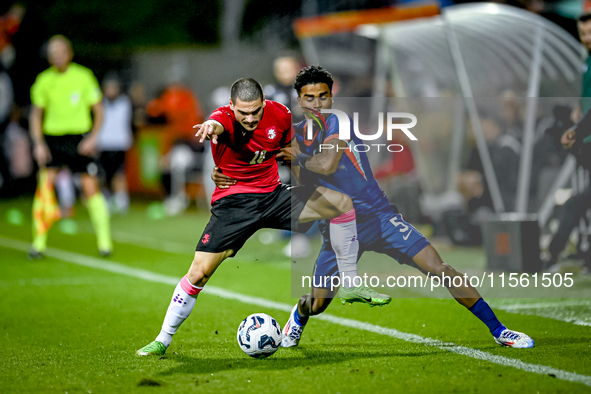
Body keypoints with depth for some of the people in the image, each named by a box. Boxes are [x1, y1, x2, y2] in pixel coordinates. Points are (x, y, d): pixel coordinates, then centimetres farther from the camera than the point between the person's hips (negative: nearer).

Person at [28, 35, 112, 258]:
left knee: (90, 187, -7)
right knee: (45, 186, -8)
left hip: (80, 138, -2)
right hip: (52, 139, 2)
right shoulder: (44, 81, 3)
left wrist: (93, 137, -9)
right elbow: (36, 114, 11)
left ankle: (104, 240, 3)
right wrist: (38, 143, -1)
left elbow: (98, 110, 3)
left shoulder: (83, 76, -3)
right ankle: (39, 242, -1)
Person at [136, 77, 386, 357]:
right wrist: (211, 126, -71)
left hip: (273, 195, 4)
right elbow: (218, 124, -49)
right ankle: (162, 340, 4)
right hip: (233, 202, -4)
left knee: (342, 203, -8)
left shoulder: (280, 114, -6)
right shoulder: (225, 118, -20)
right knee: (198, 273, -14)